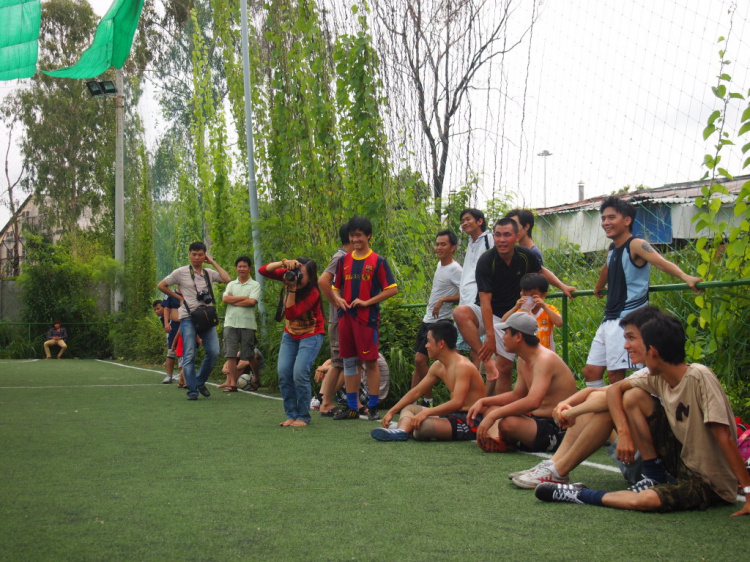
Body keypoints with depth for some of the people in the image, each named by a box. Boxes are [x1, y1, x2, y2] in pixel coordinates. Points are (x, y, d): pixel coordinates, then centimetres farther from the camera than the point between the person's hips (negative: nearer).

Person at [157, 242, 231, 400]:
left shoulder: (209, 273, 11)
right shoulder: (181, 272, 3)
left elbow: (227, 279, -5)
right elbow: (161, 286, 8)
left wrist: (213, 262, 1)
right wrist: (178, 297, 6)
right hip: (188, 318, -3)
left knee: (214, 352, -4)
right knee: (189, 355, -5)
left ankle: (200, 382, 16)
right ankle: (192, 390, 1)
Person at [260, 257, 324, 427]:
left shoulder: (312, 293, -25)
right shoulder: (289, 275, -10)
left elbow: (291, 314, -31)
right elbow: (263, 271, -15)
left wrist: (292, 289, -39)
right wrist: (283, 263, -29)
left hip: (311, 335, -6)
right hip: (290, 333, 6)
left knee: (299, 374, -18)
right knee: (284, 373, -5)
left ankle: (303, 417, -6)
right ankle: (291, 415, 4)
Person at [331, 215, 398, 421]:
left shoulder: (378, 261, -2)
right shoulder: (344, 261, 12)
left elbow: (392, 289, -6)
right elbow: (336, 286, 21)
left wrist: (367, 302, -13)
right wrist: (337, 299, -2)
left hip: (367, 317, -5)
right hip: (346, 317, 5)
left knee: (370, 362, -3)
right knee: (348, 361, 8)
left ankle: (373, 407, 3)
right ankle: (352, 407, 15)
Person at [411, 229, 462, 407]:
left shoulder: (455, 270, -15)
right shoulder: (440, 265, 13)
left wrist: (443, 300, -24)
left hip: (440, 321, -9)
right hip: (427, 320, 9)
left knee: (420, 359, -14)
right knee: (419, 361, 8)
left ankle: (428, 400, -2)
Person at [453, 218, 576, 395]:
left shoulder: (525, 256, -8)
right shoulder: (486, 261, -21)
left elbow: (541, 271, 17)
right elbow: (485, 300, -25)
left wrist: (563, 286, 5)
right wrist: (490, 336, -30)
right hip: (488, 315, -3)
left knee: (504, 367, -2)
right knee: (460, 313, -34)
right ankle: (487, 360, -35)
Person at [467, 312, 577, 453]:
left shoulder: (545, 359, -21)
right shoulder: (523, 360, 9)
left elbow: (532, 402, -35)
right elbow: (516, 395, 22)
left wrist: (493, 416, -35)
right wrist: (483, 401, 10)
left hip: (558, 429, -10)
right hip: (537, 420, 10)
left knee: (508, 423, -34)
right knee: (488, 408, 17)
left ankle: (506, 442, -1)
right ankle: (496, 437, -12)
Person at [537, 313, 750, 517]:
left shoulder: (699, 378, -24)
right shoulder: (657, 378, -3)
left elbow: (724, 437, -27)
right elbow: (614, 389, 6)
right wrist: (623, 431, -11)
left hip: (711, 483, -7)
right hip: (681, 459, 7)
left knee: (648, 500, -36)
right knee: (632, 396, -4)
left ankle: (581, 495, -10)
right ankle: (655, 478, 2)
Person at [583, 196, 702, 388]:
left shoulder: (636, 245, -11)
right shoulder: (612, 249, 13)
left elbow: (661, 262, -27)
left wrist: (686, 277, -44)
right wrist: (598, 289, 52)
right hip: (609, 320, 9)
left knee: (615, 374, -13)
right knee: (591, 371, 8)